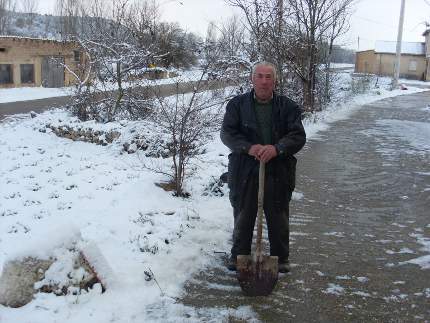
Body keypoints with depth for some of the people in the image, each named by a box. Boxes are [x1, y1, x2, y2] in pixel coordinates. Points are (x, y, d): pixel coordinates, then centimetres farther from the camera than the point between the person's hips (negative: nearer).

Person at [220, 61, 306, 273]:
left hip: (278, 173, 0)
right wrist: (248, 148, -22)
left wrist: (277, 149, -24)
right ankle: (239, 255, 30)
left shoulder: (288, 106, 2)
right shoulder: (237, 104, 1)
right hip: (244, 172, 0)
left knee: (278, 219, 11)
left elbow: (298, 136, -6)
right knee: (242, 217, 12)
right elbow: (227, 133, -5)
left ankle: (281, 258, 29)